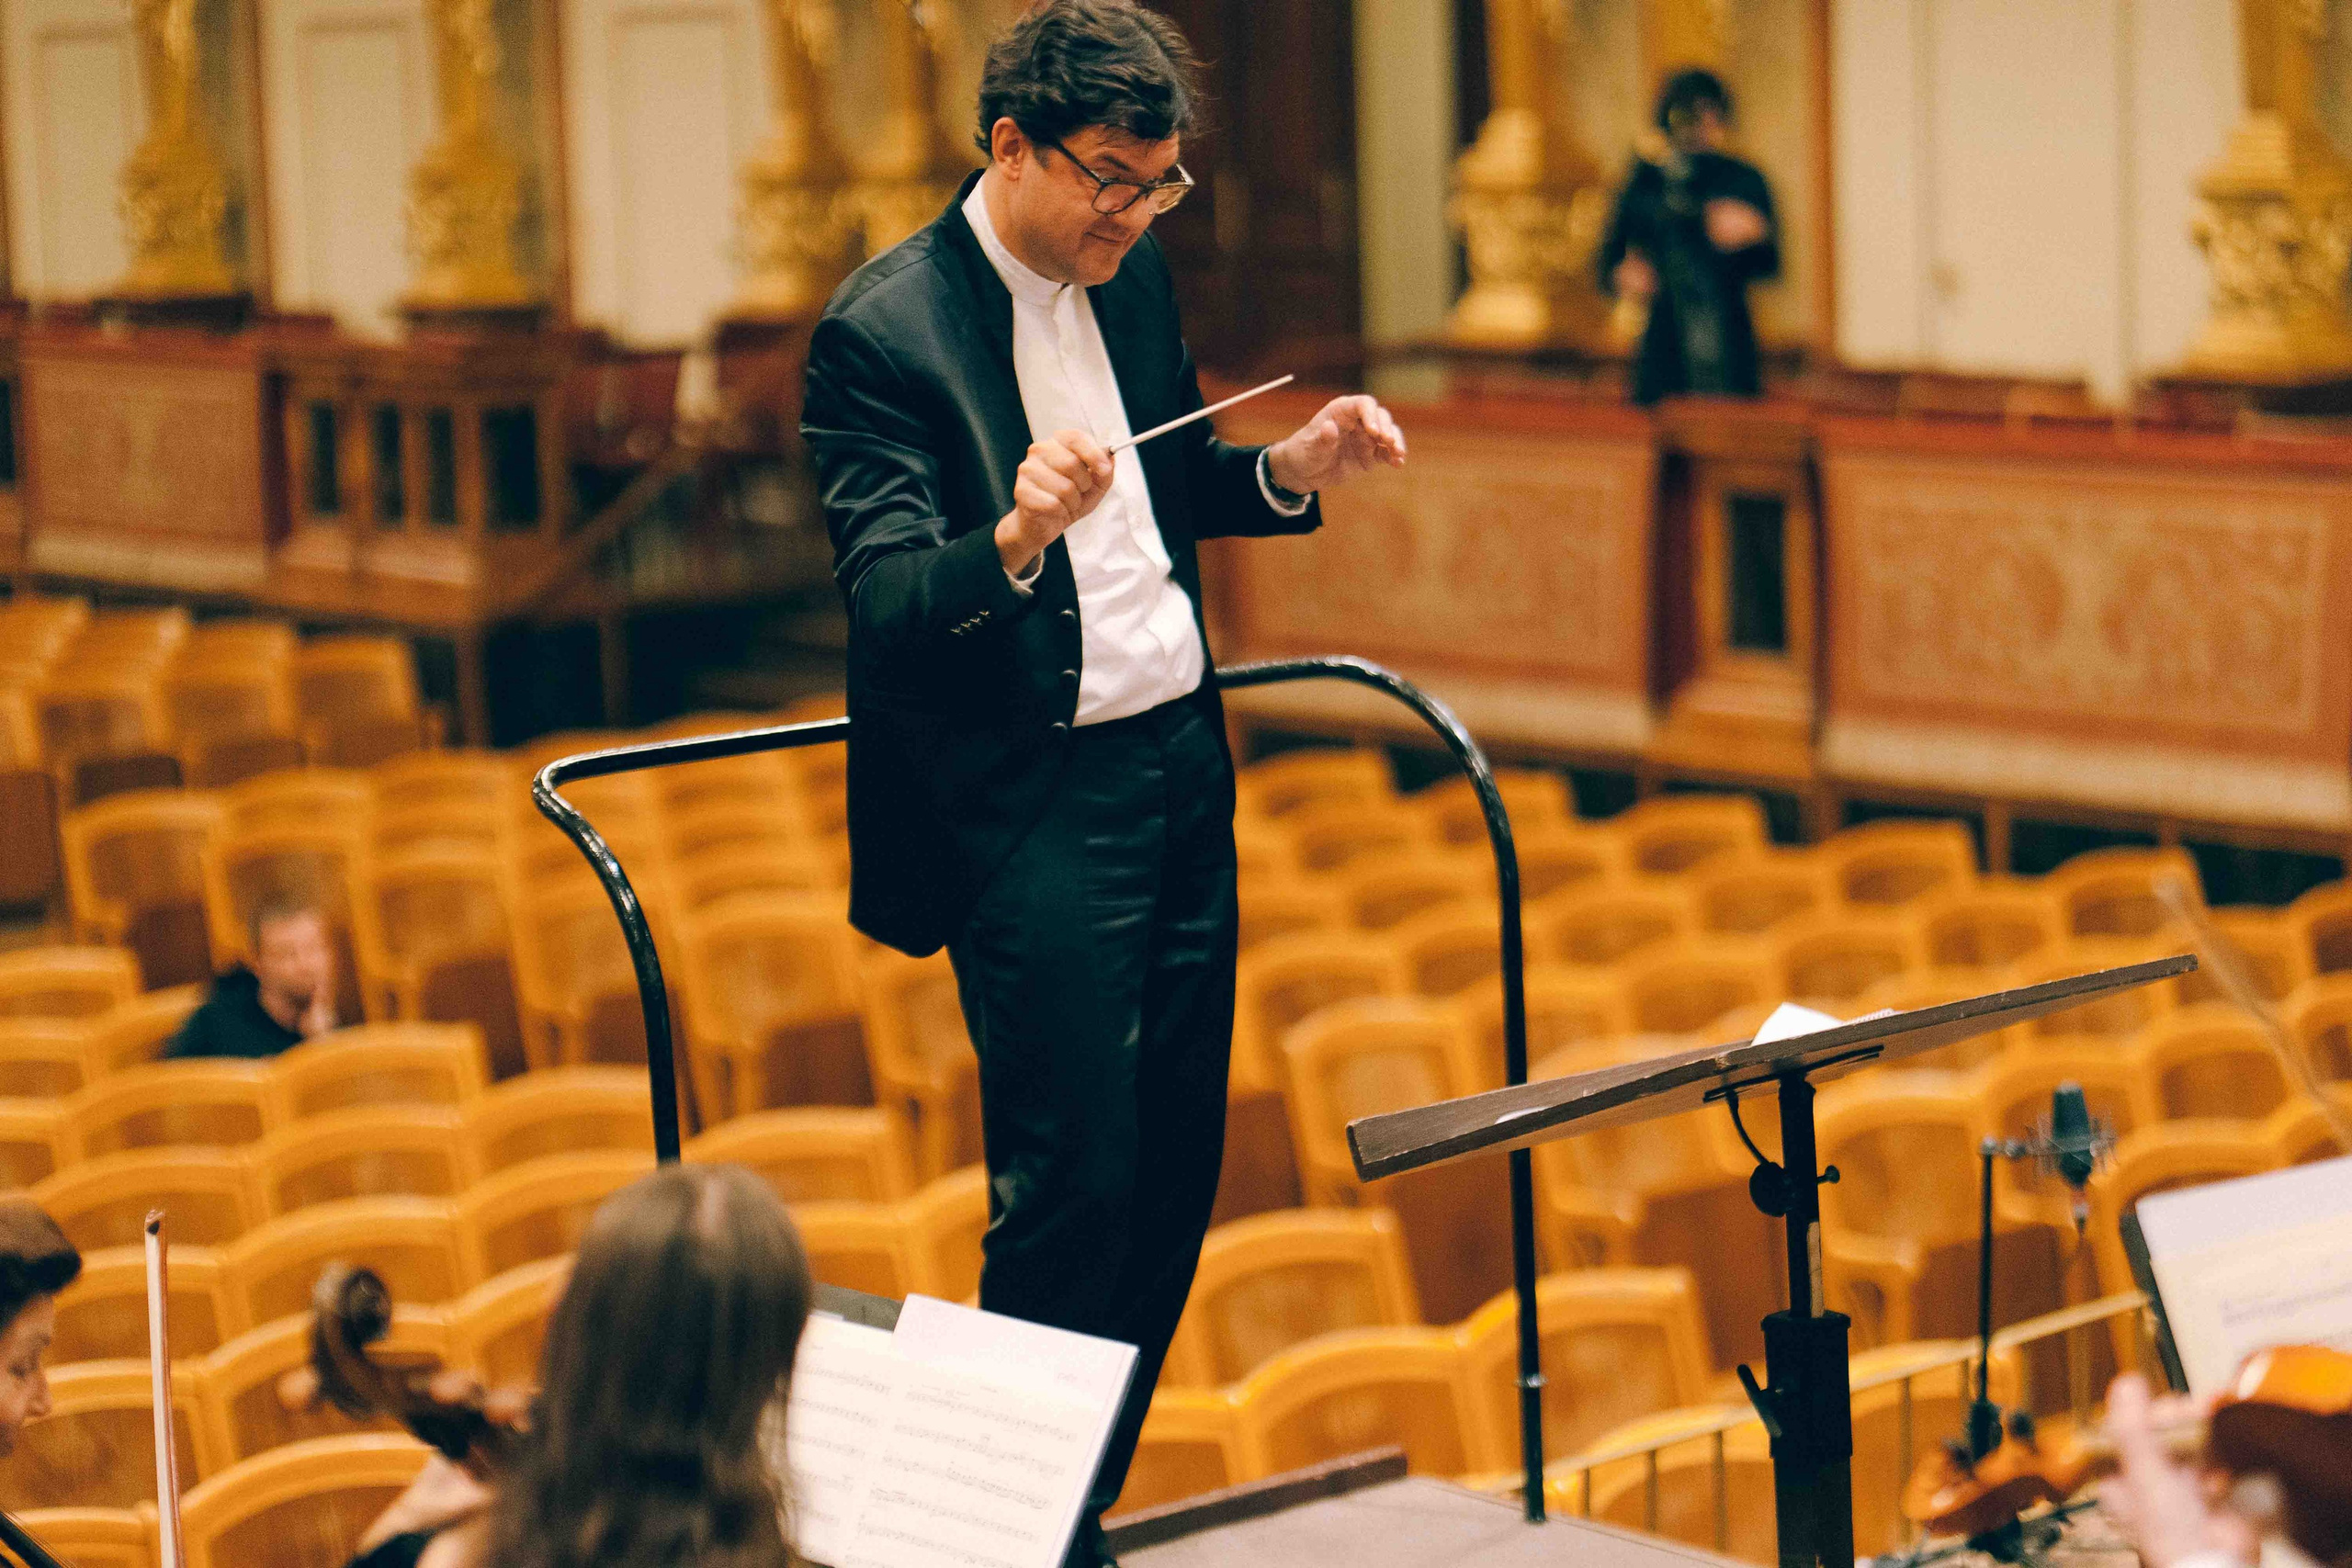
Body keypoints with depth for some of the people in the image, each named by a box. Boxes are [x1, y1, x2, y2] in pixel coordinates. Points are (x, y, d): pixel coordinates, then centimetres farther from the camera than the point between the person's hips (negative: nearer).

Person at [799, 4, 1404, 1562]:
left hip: (1182, 769, 8)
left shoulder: (1132, 275, 7)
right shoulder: (884, 331, -16)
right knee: (1069, 1197, -6)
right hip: (1033, 810, -8)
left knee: (1174, 1182, 11)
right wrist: (1015, 538, -43)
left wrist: (1289, 471, 2)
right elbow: (885, 601, -24)